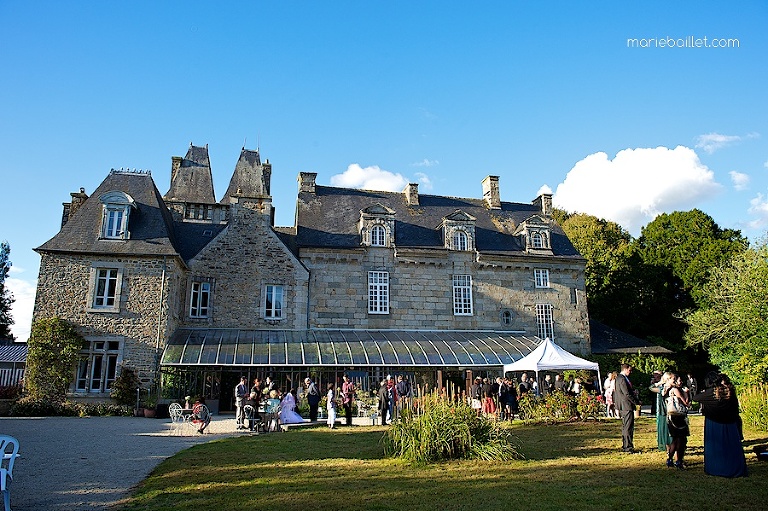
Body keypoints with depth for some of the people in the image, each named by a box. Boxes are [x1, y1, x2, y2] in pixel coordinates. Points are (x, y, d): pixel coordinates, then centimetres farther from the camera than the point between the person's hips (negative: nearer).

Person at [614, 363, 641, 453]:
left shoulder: (619, 378, 14)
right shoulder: (622, 379, -18)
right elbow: (627, 394, -21)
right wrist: (637, 402, -12)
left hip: (623, 406, 11)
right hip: (627, 406, -11)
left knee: (625, 427, 16)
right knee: (628, 427, -7)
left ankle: (625, 446, 22)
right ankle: (628, 447, -5)